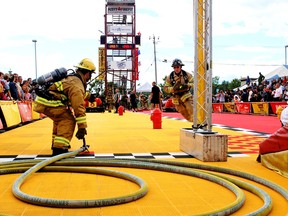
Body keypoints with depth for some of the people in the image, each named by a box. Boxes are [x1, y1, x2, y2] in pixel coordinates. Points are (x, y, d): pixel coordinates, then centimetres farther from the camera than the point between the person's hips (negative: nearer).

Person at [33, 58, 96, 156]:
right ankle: (59, 148, -17)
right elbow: (79, 107, -21)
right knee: (68, 119, -12)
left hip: (42, 101, 11)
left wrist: (88, 96, 44)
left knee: (60, 118, 28)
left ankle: (56, 143, 42)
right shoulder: (77, 84, -15)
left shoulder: (72, 77, 17)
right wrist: (82, 127, -20)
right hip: (48, 103, -11)